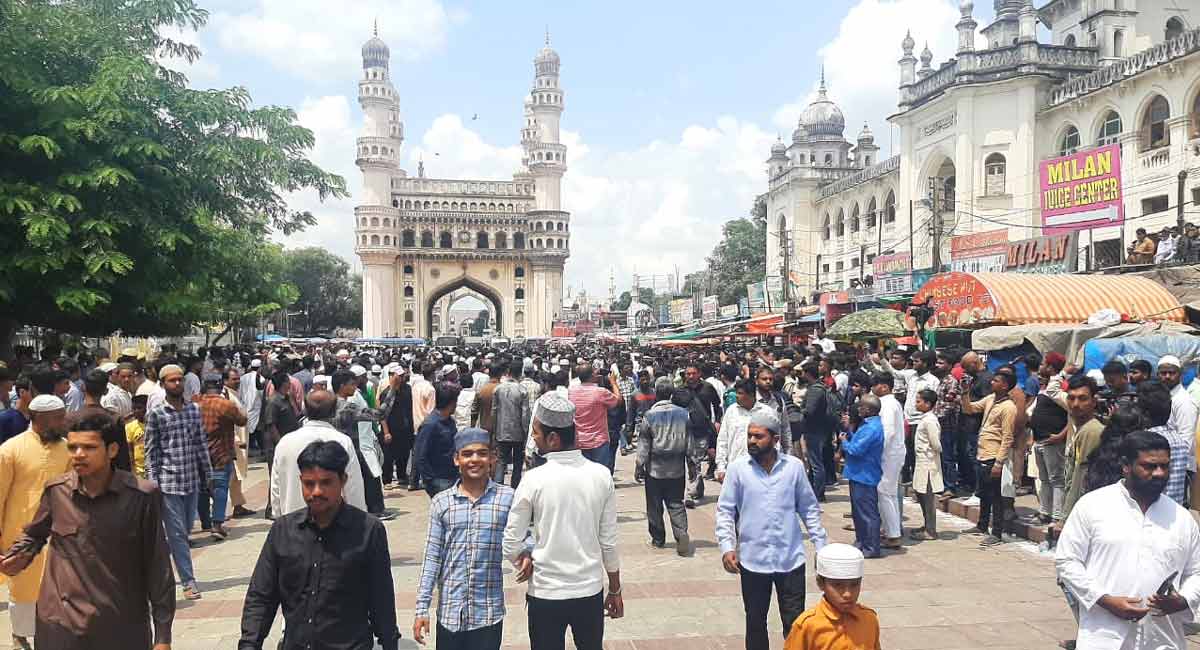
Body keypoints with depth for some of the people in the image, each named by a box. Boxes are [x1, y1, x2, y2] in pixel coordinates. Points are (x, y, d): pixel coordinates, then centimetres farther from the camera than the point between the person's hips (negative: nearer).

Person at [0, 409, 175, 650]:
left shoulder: (142, 496, -11)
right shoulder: (56, 491, -1)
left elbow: (157, 568, -6)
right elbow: (34, 534, 20)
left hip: (123, 630, -2)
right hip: (60, 626, 2)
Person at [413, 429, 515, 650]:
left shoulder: (507, 498, -4)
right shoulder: (441, 502, 1)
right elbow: (432, 558, 3)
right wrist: (422, 607, 0)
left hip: (488, 614, -1)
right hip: (450, 613, 1)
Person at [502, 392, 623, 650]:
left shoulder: (534, 479, -16)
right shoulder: (601, 476, -8)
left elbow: (511, 544, -10)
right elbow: (609, 542, -2)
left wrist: (524, 563, 11)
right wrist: (615, 590, 10)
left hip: (545, 593, -2)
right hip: (590, 592, 3)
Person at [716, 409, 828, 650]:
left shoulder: (794, 466, -2)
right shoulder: (737, 468, -4)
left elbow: (809, 508, 7)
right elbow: (725, 511, 0)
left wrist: (821, 546, 4)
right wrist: (727, 546, -11)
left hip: (791, 558, 0)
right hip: (752, 560, 0)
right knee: (755, 622, 13)